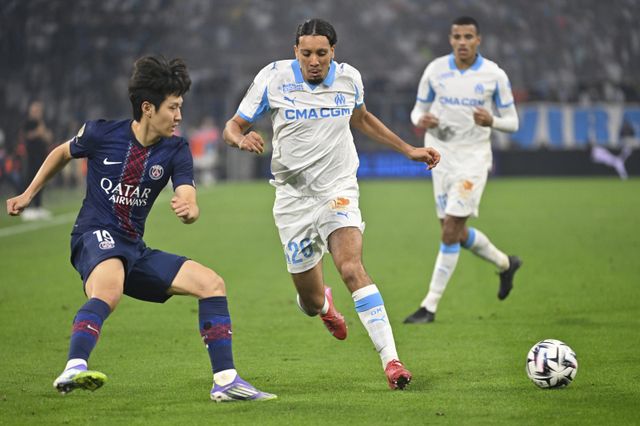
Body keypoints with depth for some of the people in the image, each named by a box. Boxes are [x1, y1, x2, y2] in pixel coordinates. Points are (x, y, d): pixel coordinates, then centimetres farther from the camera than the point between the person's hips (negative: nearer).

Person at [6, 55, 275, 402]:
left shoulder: (176, 150, 3)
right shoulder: (102, 134, -4)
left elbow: (189, 202, -10)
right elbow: (62, 153, 17)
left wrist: (188, 210, -35)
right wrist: (28, 195, 20)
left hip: (134, 249, 6)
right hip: (95, 236, -6)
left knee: (212, 284, -2)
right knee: (109, 288, -40)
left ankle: (225, 380, -1)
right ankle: (73, 370, -54)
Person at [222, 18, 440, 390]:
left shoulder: (349, 78, 0)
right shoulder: (274, 78, -8)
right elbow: (232, 127, -2)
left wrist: (408, 150, 20)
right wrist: (242, 140, -26)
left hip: (338, 191, 0)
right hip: (294, 196, 0)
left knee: (352, 267, -27)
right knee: (311, 303, 6)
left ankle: (391, 359, -31)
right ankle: (324, 303, 47)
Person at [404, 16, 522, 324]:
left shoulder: (494, 75, -7)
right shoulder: (435, 70, 0)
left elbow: (512, 122, 0)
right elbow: (419, 109, 10)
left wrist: (490, 121, -22)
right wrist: (420, 121, -15)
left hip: (474, 157, -4)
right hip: (441, 154, 4)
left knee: (450, 230, -11)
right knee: (455, 232, 9)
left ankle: (430, 306, -5)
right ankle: (505, 263, 38)